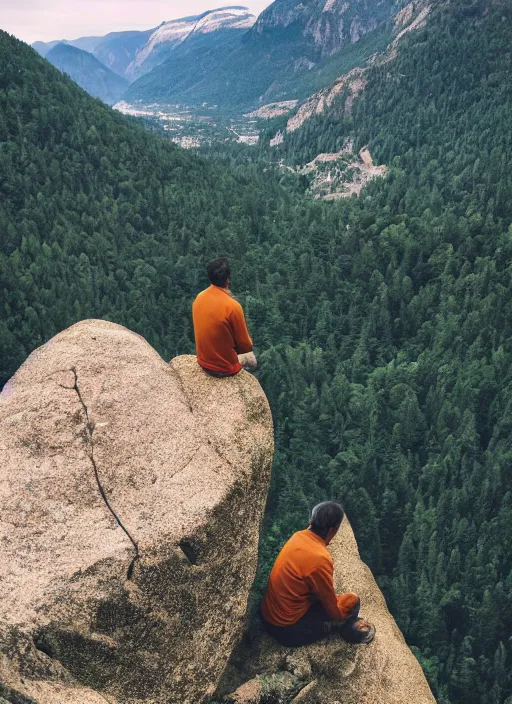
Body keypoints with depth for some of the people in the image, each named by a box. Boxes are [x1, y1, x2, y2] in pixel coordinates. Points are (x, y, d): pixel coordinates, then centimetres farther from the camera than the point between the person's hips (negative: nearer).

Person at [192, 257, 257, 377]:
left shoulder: (199, 298, -6)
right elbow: (246, 346, -16)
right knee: (251, 360, 25)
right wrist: (248, 343, 6)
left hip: (203, 361, 6)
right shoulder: (232, 306, -27)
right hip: (224, 367, -6)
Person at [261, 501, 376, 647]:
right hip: (287, 629, -8)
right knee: (352, 600, 0)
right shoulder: (319, 559, -27)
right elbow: (334, 611, -13)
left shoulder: (298, 536, -3)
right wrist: (349, 599, 6)